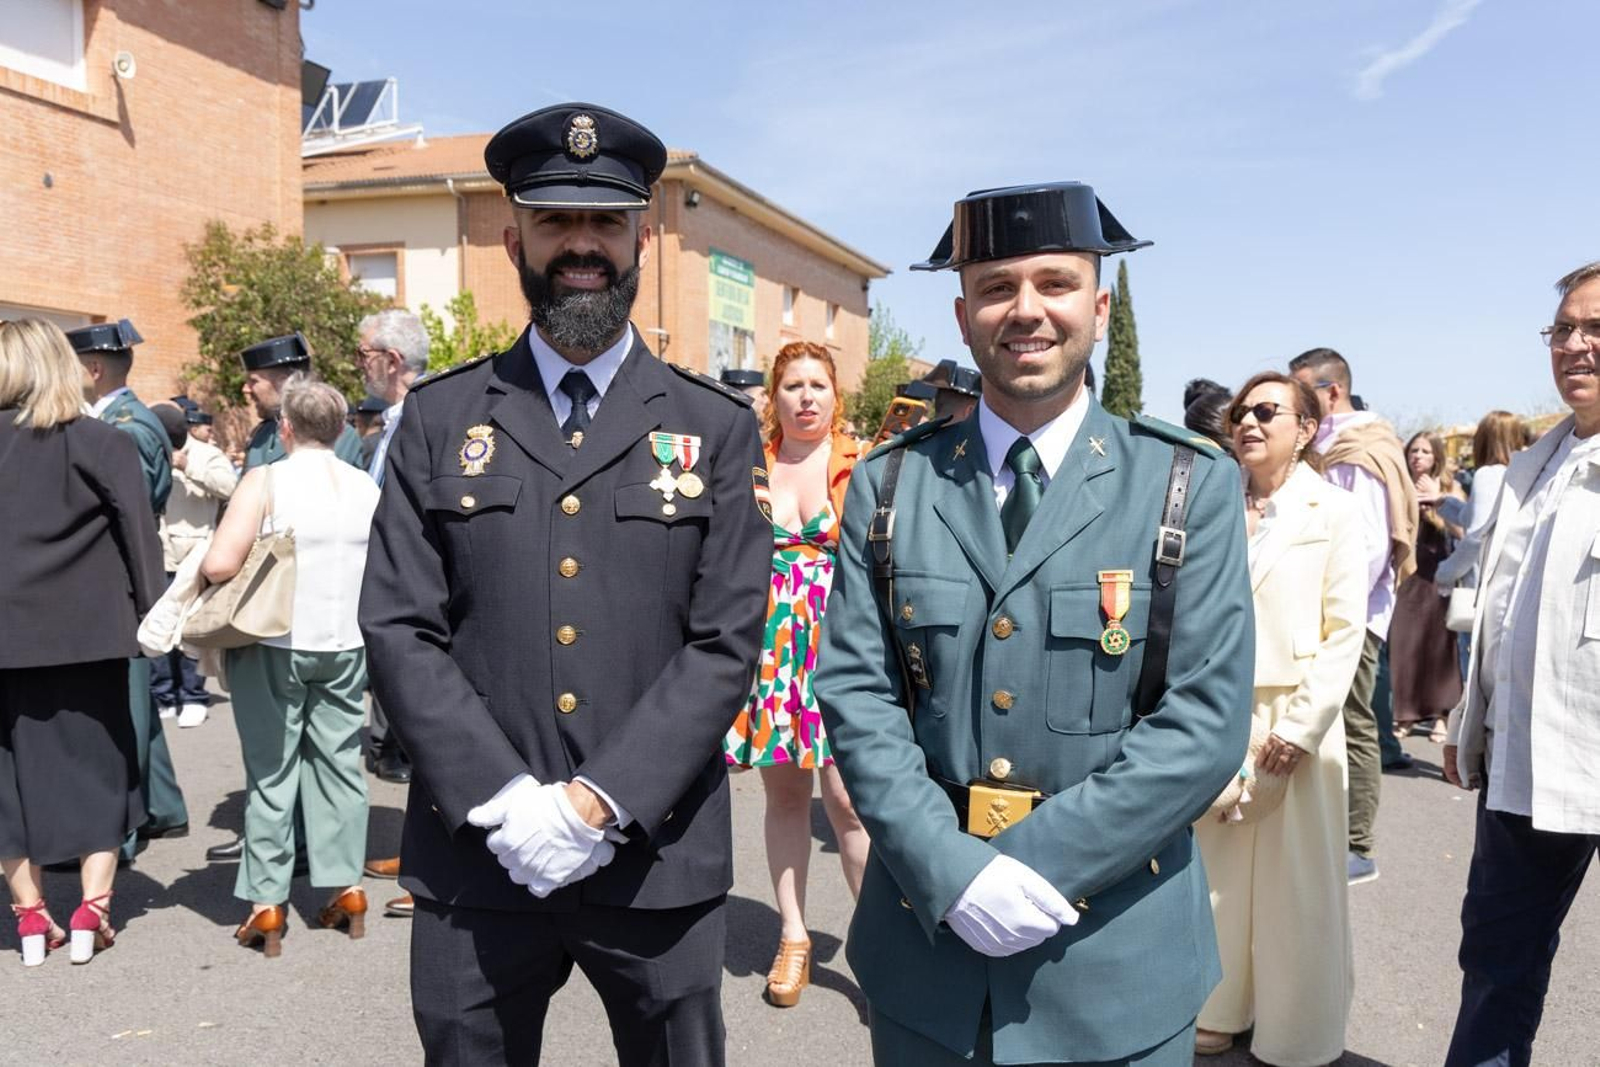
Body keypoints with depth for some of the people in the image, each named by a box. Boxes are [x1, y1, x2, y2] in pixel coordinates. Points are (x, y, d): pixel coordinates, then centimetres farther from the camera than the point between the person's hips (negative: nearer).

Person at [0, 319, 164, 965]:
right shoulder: (102, 445, -8)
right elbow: (139, 535, -12)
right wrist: (152, 613, -6)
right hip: (85, 633, -2)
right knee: (99, 766, 11)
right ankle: (91, 913, 10)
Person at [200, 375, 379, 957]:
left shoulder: (265, 481, -11)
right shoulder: (366, 486, 2)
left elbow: (219, 564, -18)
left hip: (274, 643, -3)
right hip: (345, 645, 3)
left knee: (271, 771, 6)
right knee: (339, 764, 13)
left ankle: (266, 903, 12)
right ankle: (347, 886, 17)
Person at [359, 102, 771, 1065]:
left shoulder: (718, 428, 2)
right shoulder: (440, 417, 4)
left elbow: (727, 641, -5)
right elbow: (399, 628, -1)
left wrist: (602, 801, -13)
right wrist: (500, 801, -12)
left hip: (658, 862, 0)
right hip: (475, 860, 1)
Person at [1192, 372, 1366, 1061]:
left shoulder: (1333, 511, -1)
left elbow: (1346, 631, -5)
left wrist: (1301, 726, -11)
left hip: (1296, 721, -3)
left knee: (1296, 888, 5)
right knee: (1220, 873, 10)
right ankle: (1224, 1008, 27)